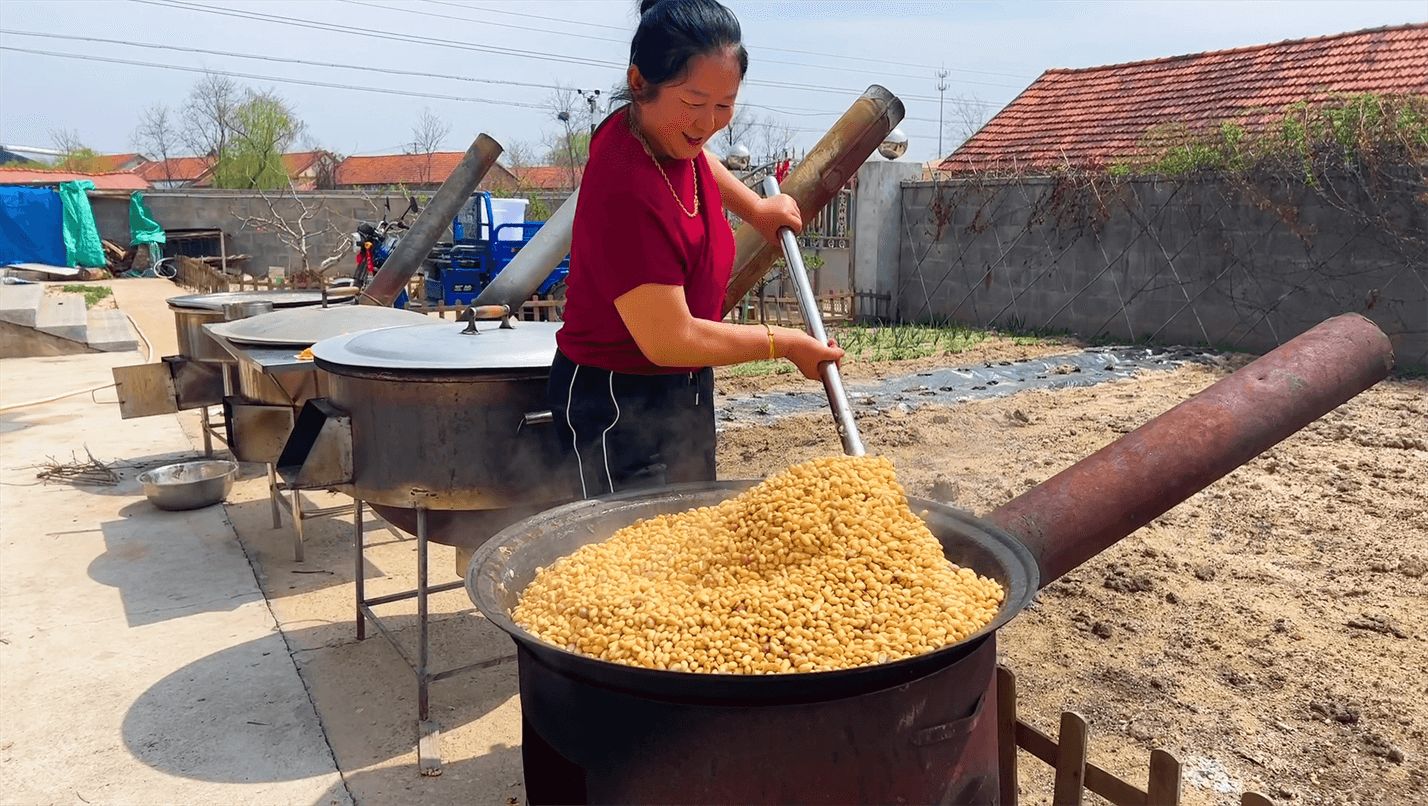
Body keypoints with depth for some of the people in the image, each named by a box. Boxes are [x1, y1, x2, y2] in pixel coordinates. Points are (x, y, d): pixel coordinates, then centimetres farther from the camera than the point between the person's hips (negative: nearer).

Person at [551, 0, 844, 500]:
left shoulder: (660, 132, -4)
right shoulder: (627, 191, -30)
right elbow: (669, 341, -28)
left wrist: (754, 207, 17)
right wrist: (781, 343, -16)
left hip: (683, 389, 9)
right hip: (622, 405, -9)